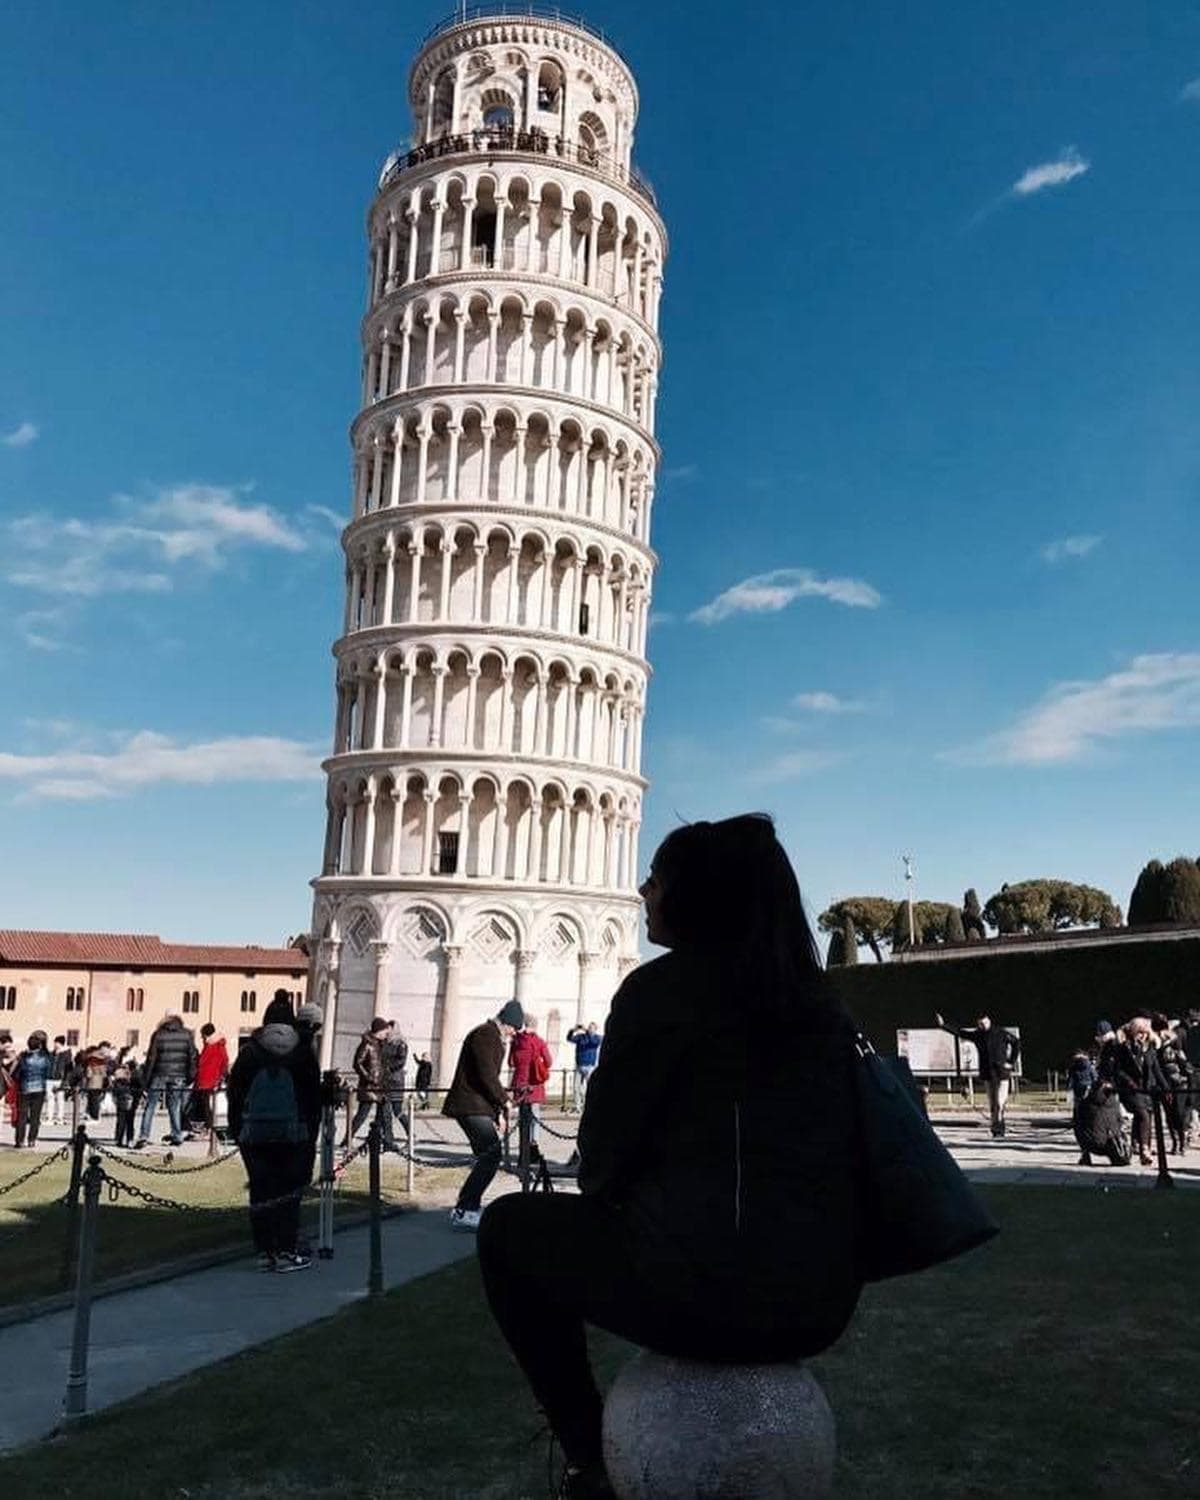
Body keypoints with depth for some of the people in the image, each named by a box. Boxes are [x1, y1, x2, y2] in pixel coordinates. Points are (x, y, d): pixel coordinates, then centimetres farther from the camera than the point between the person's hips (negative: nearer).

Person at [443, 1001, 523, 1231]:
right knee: (491, 1155, -14)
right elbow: (487, 1075, -21)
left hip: (479, 1106, 10)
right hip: (471, 1106, -10)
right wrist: (504, 1102, -10)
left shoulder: (494, 1037, 19)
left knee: (488, 1156, 12)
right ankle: (462, 1212, -11)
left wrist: (499, 1110, 15)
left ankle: (471, 1206, 20)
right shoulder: (484, 1035, -13)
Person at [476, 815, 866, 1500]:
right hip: (822, 1294, 7)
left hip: (706, 1287, -7)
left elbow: (604, 1157, -2)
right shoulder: (818, 998, 11)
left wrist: (611, 1191, 21)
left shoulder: (660, 987, -7)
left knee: (509, 1226, 17)